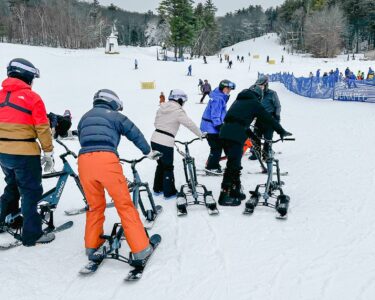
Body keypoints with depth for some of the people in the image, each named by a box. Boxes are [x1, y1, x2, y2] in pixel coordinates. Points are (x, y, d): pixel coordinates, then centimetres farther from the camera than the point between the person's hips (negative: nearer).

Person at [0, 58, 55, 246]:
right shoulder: (32, 97, -10)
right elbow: (43, 129, -11)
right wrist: (48, 153, -3)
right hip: (25, 154, -6)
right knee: (31, 192, 3)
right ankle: (32, 235, 8)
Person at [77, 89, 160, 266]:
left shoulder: (84, 118, 31)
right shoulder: (114, 116, 17)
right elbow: (135, 134, 18)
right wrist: (148, 152, 32)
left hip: (84, 160, 5)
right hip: (106, 159, -4)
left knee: (95, 206, 21)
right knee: (124, 204, 2)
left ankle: (91, 246, 28)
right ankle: (140, 248, 3)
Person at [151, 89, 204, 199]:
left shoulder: (162, 108, 11)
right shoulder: (178, 111, -10)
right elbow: (190, 124, -8)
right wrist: (201, 135, 5)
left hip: (155, 139, 7)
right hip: (166, 143, -7)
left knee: (161, 164, 22)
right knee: (168, 167, 7)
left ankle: (157, 188, 33)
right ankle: (169, 192, 16)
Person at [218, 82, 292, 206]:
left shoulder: (239, 100, 27)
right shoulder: (254, 102, 5)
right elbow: (268, 118, 5)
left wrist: (252, 135, 34)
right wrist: (282, 132, 14)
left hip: (225, 133, 8)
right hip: (236, 136, -8)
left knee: (235, 163, 18)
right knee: (233, 165, -6)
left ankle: (235, 191, 26)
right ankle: (224, 196, -7)